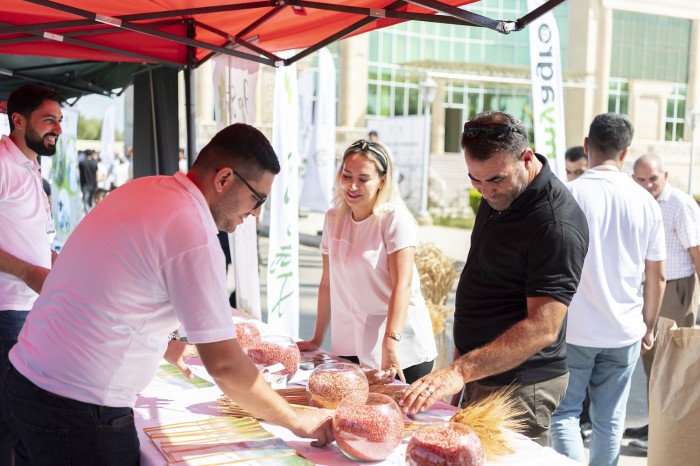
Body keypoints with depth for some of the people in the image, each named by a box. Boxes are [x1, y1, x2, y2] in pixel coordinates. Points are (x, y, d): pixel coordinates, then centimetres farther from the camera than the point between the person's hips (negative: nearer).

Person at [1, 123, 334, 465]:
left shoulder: (144, 190, 4)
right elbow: (224, 365, -19)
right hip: (77, 411, -9)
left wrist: (172, 350, 23)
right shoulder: (193, 234, -21)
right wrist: (298, 421, -8)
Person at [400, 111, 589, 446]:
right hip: (479, 374, 9)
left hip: (517, 385, -9)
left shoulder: (558, 226, -26)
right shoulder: (497, 194, 4)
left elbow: (543, 328, -31)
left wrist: (461, 370, -38)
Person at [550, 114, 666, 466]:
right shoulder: (645, 202, 1)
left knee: (565, 413, 9)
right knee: (609, 420, 12)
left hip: (574, 330, -3)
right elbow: (657, 276, 5)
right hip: (624, 332, 3)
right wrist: (648, 327, 17)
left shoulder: (569, 194, -9)